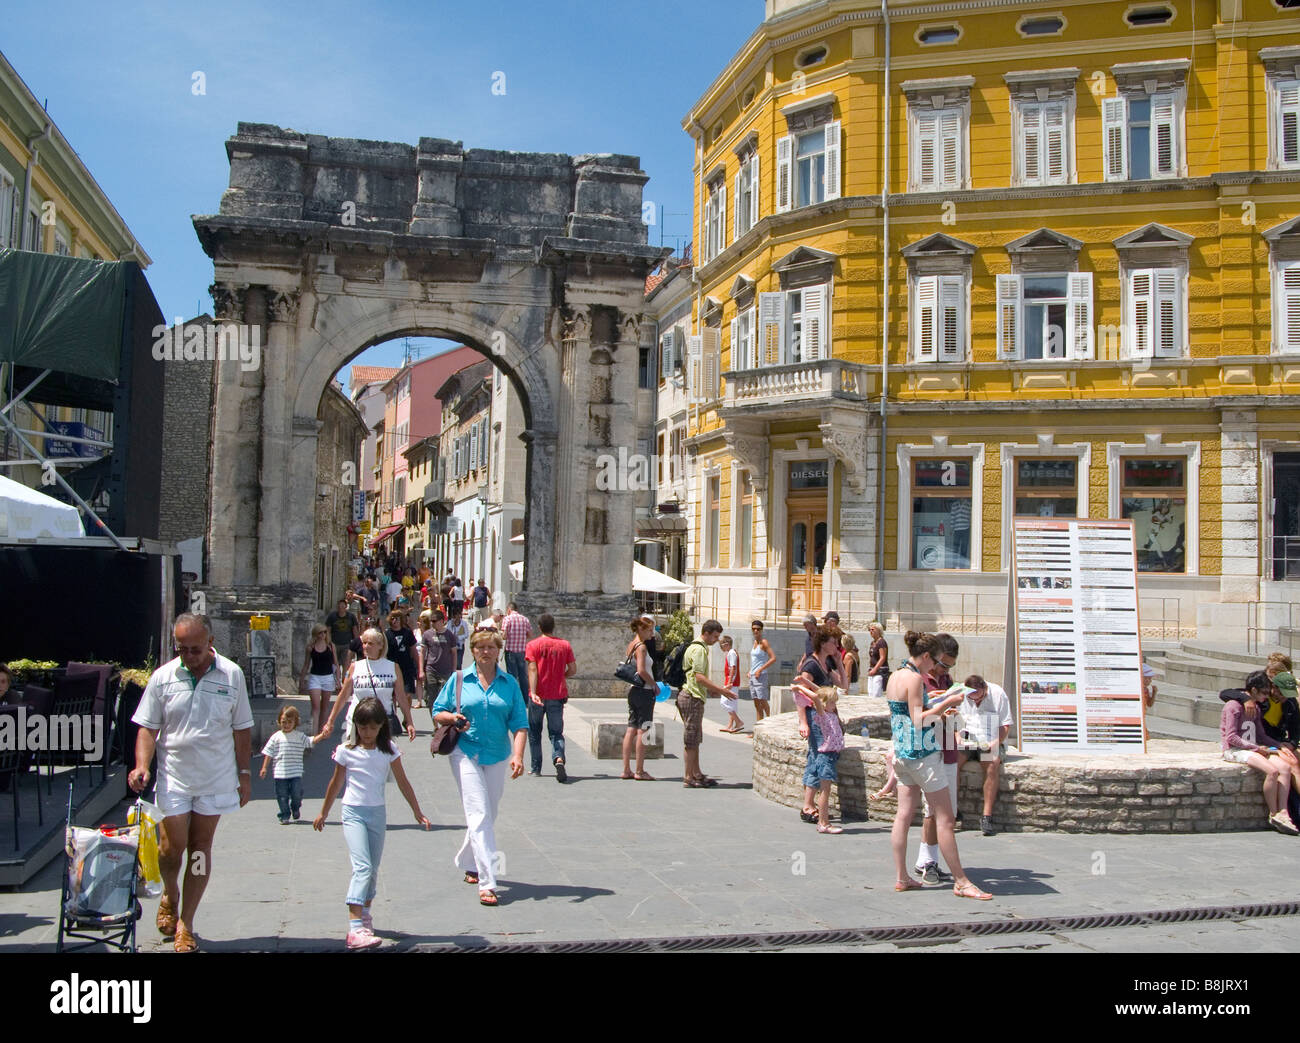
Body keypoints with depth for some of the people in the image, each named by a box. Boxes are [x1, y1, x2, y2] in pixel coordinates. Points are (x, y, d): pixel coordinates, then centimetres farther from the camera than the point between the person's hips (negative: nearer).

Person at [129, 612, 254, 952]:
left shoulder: (231, 675, -2)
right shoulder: (163, 677, -3)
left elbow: (241, 729, 5)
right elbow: (148, 727, 1)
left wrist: (244, 774, 5)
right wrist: (142, 766, -14)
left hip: (216, 777, 0)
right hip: (174, 776, 0)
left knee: (200, 848, 6)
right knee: (173, 846, -2)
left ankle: (185, 924, 18)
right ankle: (170, 895, 32)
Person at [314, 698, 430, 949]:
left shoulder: (388, 750, 0)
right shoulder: (346, 751, -5)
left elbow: (402, 782, 6)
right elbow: (336, 783, 8)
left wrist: (417, 812, 9)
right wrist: (323, 813, 17)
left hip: (377, 813, 3)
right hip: (353, 813, -3)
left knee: (373, 869, 12)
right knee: (362, 867, -18)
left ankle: (364, 914, 34)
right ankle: (355, 929, -23)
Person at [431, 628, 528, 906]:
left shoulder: (510, 684, 4)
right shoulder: (459, 680, 2)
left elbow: (519, 724, 0)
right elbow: (437, 712, 8)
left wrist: (518, 755, -14)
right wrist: (452, 718, -14)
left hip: (497, 757, 3)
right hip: (465, 753, -3)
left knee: (488, 816, 13)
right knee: (479, 814, -12)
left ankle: (468, 862, 38)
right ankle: (486, 882, -13)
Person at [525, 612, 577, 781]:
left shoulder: (533, 645, -4)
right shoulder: (564, 645, 1)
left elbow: (532, 669, -13)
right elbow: (573, 669, 2)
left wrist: (533, 692, -20)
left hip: (538, 696, -1)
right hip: (557, 695, 1)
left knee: (534, 732, 14)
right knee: (556, 732, 6)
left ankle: (536, 768, 20)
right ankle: (559, 758, -21)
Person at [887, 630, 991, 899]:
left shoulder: (895, 676, 12)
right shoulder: (914, 678, -15)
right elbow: (918, 721, -19)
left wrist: (937, 712, 21)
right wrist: (946, 704, -12)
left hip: (901, 754, 9)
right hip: (921, 753, -9)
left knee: (903, 816, 9)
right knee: (945, 818, -3)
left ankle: (901, 877, 12)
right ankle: (961, 881, 2)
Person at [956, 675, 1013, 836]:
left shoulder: (998, 693, -4)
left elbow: (1006, 726, 0)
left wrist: (995, 742, -17)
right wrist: (957, 737, -12)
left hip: (990, 742, -1)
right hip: (965, 742, 2)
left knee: (992, 765, -33)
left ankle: (987, 815, -27)